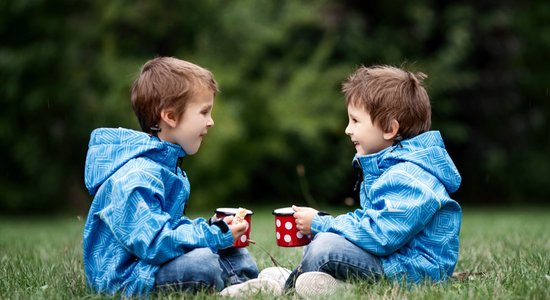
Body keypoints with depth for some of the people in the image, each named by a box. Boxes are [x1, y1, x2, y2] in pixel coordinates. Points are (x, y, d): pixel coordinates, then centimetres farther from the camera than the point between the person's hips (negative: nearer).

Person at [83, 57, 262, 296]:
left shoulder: (167, 163, 12)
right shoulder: (136, 177, -24)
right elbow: (153, 241, -30)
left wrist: (211, 228, 4)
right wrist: (213, 236, -21)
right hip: (124, 276, -11)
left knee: (236, 255, 13)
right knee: (202, 264, -32)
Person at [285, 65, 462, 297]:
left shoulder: (408, 178, -22)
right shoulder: (385, 165, 13)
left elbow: (379, 236, -28)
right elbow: (369, 219, 22)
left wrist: (319, 223, -16)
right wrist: (323, 223, 4)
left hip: (412, 269, -12)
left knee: (325, 249, -28)